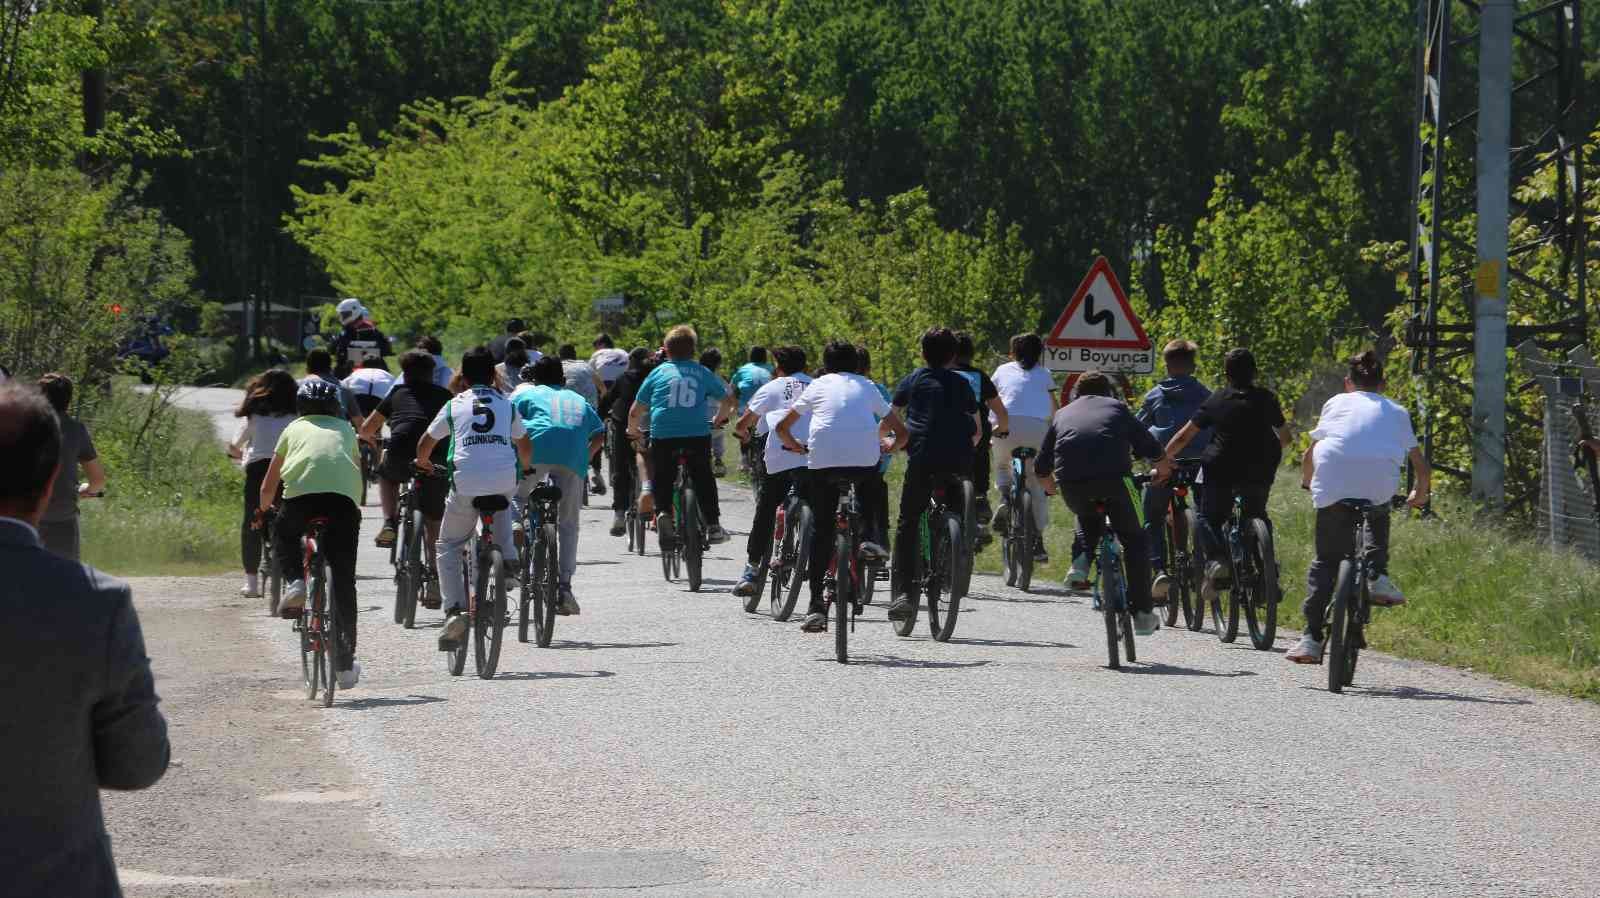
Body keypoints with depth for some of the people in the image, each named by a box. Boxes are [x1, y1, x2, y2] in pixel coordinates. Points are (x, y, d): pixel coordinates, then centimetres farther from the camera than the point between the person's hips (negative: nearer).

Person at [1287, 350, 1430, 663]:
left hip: (1332, 484, 0)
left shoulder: (1336, 403, 27)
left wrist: (1307, 482, 48)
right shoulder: (1396, 411, 28)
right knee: (1378, 519, 36)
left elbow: (1309, 455, 27)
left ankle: (1311, 638, 0)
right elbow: (1421, 466, 27)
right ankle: (1377, 575, 11)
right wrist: (1420, 495, 46)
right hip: (1379, 485, 0)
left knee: (1326, 561, 10)